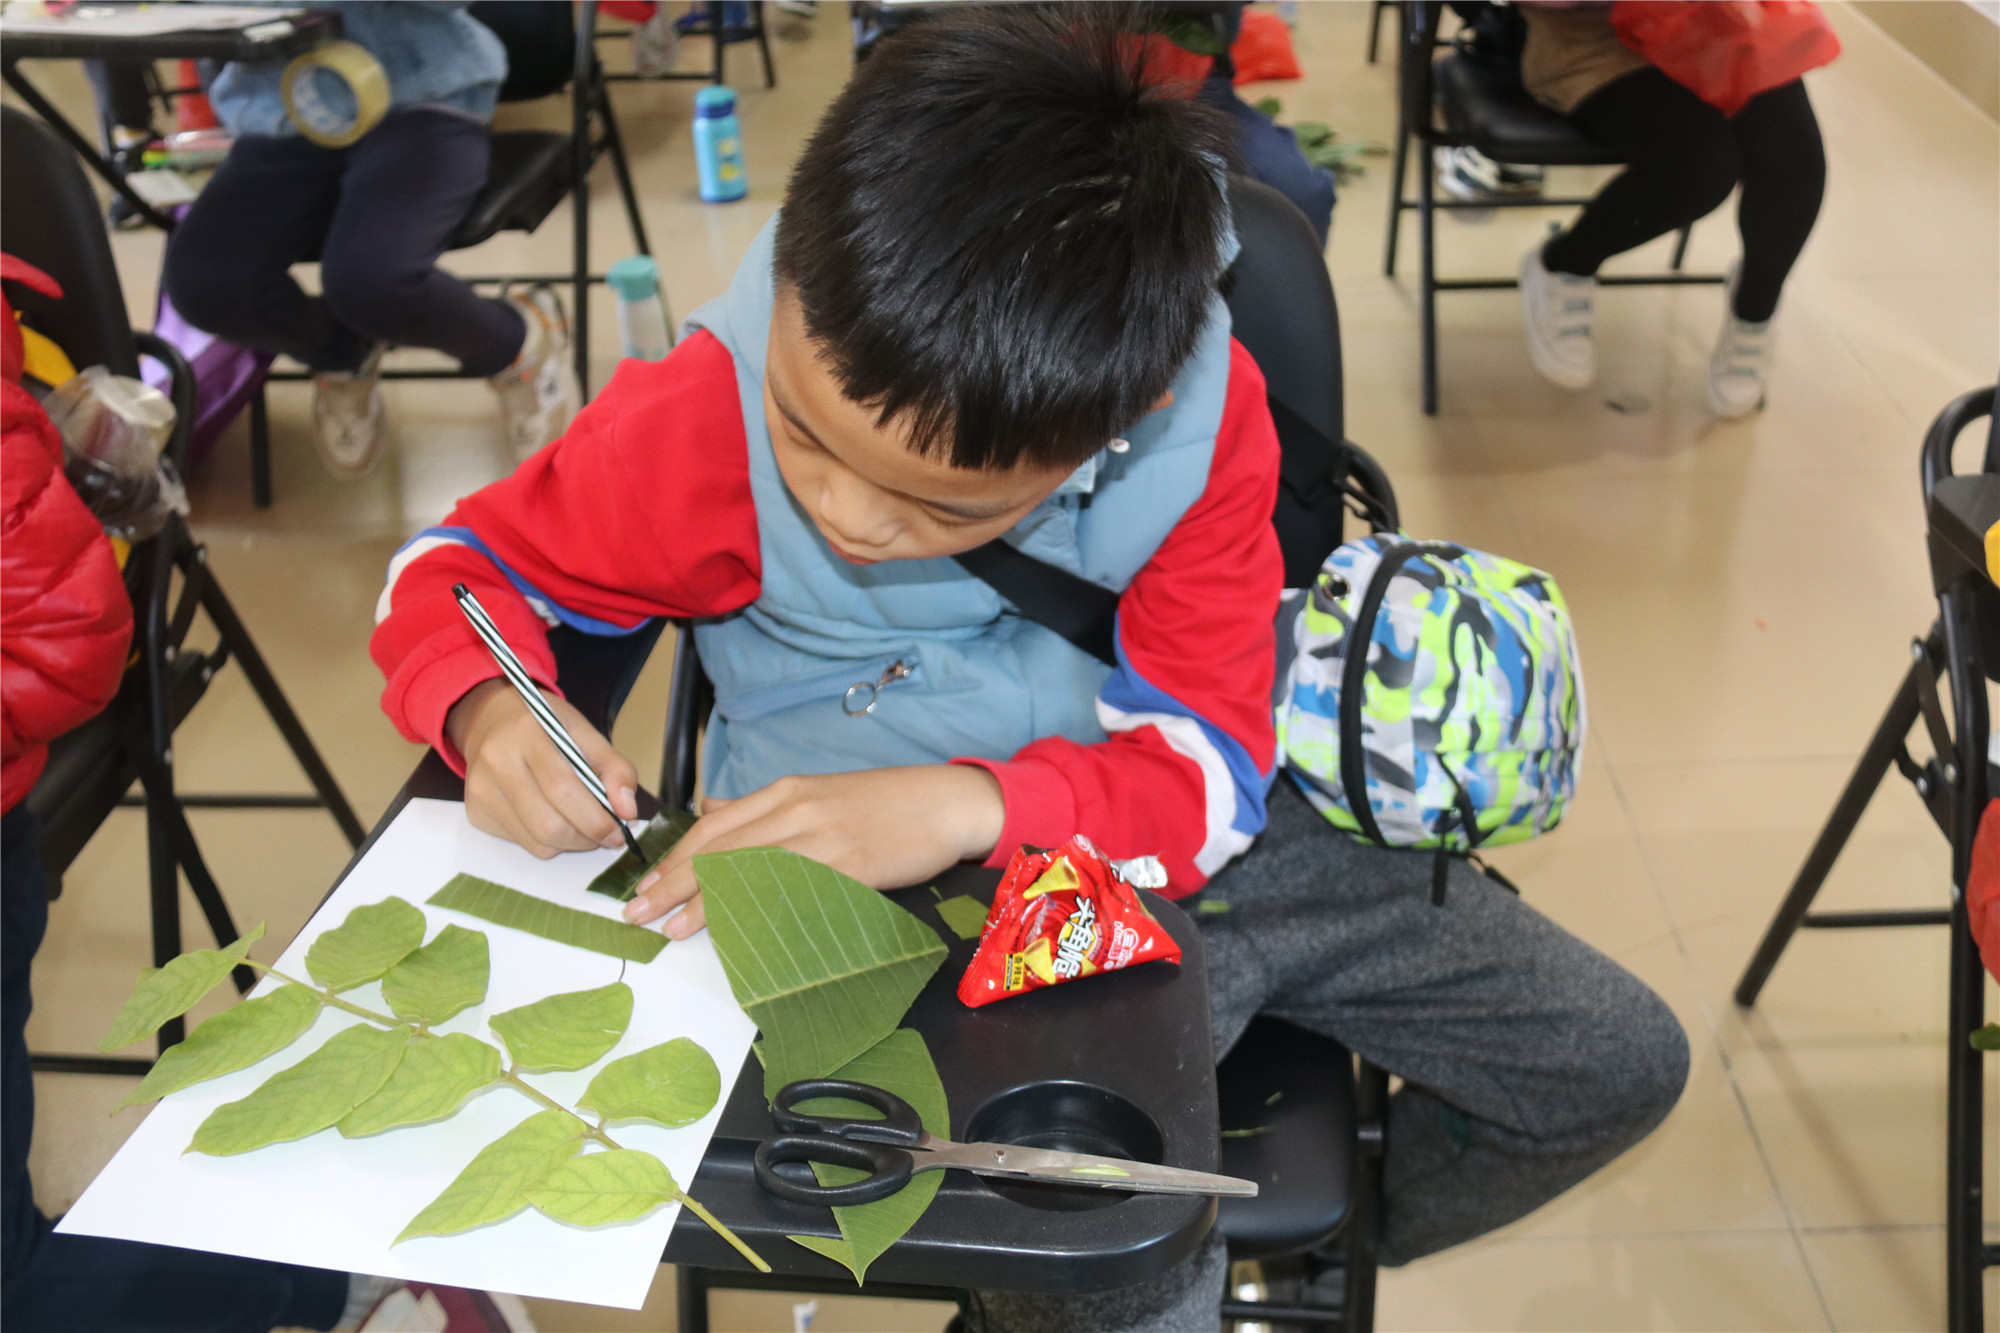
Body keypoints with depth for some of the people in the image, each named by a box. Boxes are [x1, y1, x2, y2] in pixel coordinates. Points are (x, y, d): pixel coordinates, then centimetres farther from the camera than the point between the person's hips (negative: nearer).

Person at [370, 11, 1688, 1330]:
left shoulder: (1201, 414, -17)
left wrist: (970, 805, -34)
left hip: (1182, 828, 4)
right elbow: (458, 569, -5)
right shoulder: (706, 419, -20)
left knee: (1620, 1060, 8)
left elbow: (1207, 765, -15)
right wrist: (496, 715, -29)